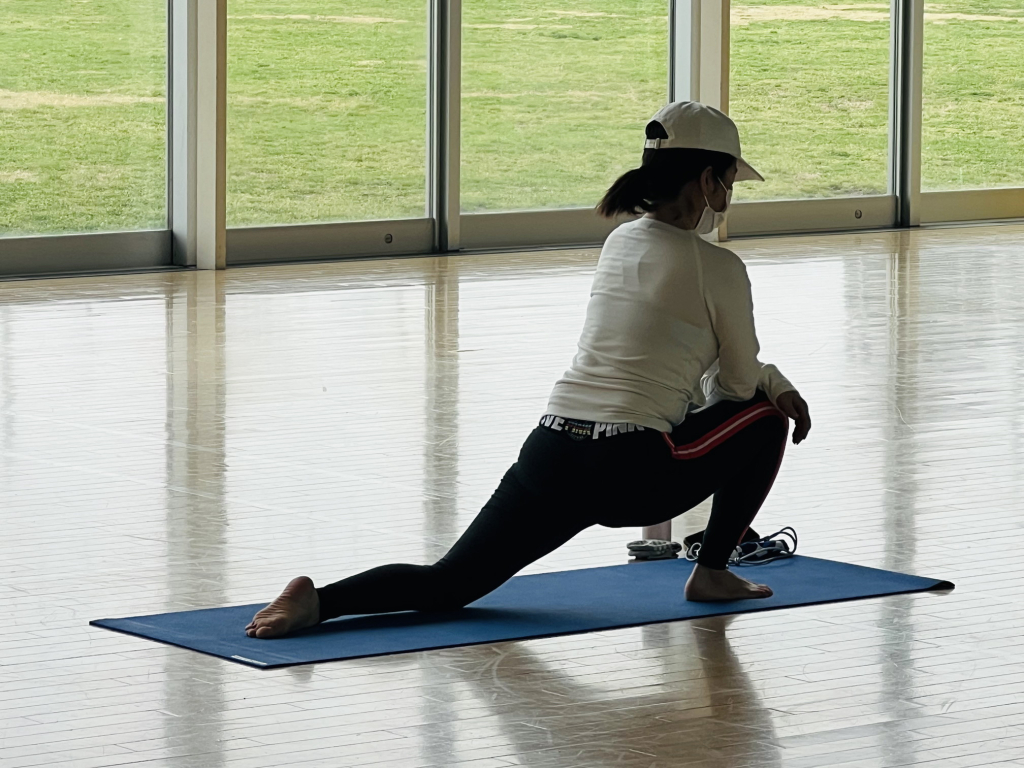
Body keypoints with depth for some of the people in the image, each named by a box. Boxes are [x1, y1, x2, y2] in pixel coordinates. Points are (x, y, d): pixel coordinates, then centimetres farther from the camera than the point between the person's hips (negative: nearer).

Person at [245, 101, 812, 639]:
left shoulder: (620, 242, 18)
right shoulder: (717, 268, -6)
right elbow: (739, 381, 5)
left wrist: (772, 381, 33)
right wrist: (779, 387, 29)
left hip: (550, 453, 6)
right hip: (631, 473, -6)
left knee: (449, 584, 6)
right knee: (767, 418, 18)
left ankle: (320, 601, -21)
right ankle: (710, 574, 21)